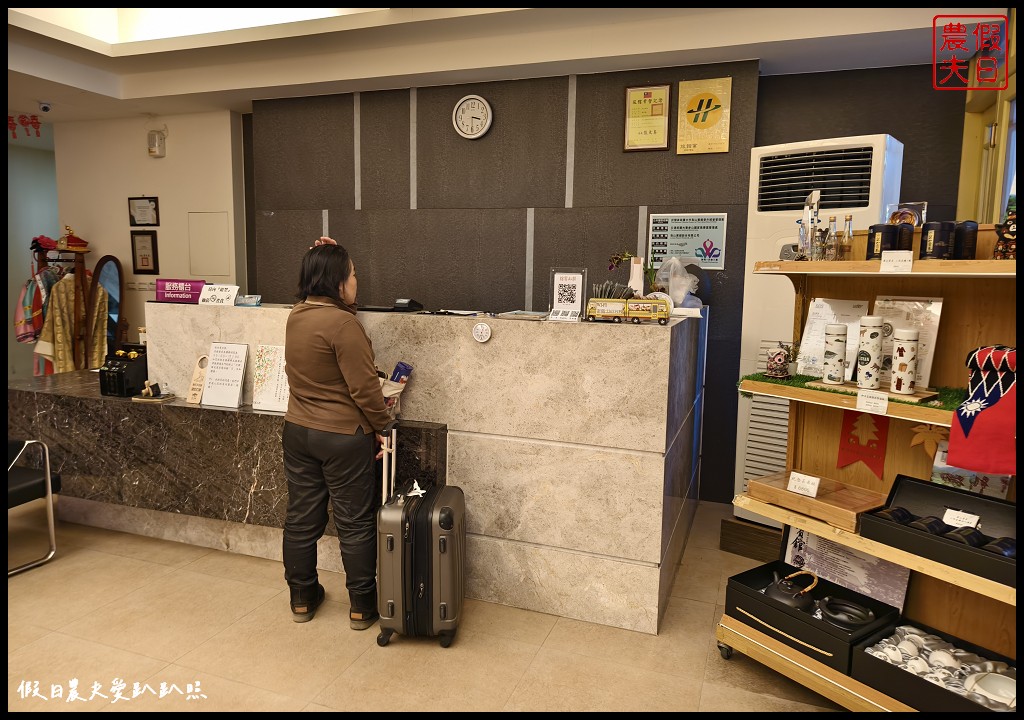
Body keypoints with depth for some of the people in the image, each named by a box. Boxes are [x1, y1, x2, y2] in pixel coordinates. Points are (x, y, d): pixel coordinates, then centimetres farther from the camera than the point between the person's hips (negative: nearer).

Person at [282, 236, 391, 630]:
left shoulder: (296, 315, 3)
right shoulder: (342, 324, -22)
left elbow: (335, 301, 23)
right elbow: (365, 387, -20)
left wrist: (326, 257, 12)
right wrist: (381, 425, -6)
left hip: (298, 431, 8)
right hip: (343, 438, -8)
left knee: (302, 517, 16)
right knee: (355, 523, 7)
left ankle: (302, 598, 31)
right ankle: (362, 606, 20)